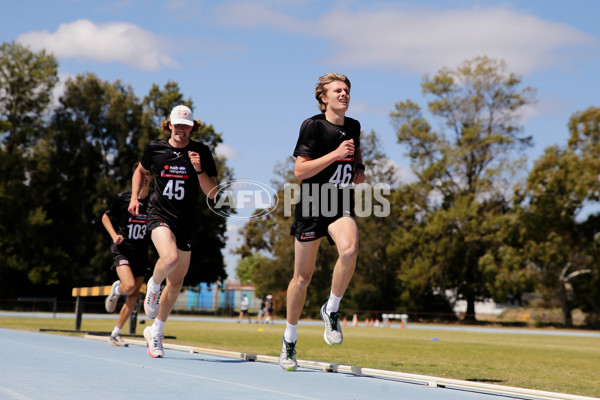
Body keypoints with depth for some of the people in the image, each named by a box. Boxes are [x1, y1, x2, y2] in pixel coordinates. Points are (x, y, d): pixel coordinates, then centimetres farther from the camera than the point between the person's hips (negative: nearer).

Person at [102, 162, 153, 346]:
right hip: (122, 249, -3)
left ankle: (115, 334, 16)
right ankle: (116, 289, 11)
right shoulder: (123, 198, -5)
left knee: (133, 298, 2)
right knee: (129, 286, -26)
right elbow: (106, 217, 7)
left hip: (141, 253, 3)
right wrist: (114, 235, -9)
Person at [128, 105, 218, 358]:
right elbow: (141, 170, 22)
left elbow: (211, 193, -5)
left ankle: (156, 332, 26)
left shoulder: (201, 152, -2)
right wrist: (134, 197, 8)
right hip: (159, 215, -2)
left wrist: (199, 169, -19)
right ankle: (153, 287, 3)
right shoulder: (155, 148, 1)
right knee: (170, 258, -32)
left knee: (176, 281, 8)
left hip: (185, 223, 2)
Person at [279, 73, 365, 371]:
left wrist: (360, 170, 6)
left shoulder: (353, 126, 8)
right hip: (312, 205, -3)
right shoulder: (313, 125, -9)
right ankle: (289, 339, 25)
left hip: (342, 206, 3)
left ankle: (331, 310, -7)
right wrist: (335, 154, -22)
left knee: (349, 249, -30)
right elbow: (299, 171, -16)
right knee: (303, 276, 5)